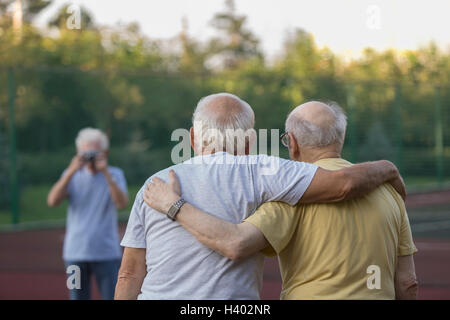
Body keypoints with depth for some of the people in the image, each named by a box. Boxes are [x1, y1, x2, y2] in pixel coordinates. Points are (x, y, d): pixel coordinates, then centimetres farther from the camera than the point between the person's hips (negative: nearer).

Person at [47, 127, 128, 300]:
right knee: (78, 297, 6)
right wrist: (71, 172, -19)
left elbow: (122, 203, -16)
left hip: (107, 253, -2)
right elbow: (52, 201, -10)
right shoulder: (72, 175, 6)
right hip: (75, 253, 2)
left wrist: (106, 173, -24)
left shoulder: (115, 174, 2)